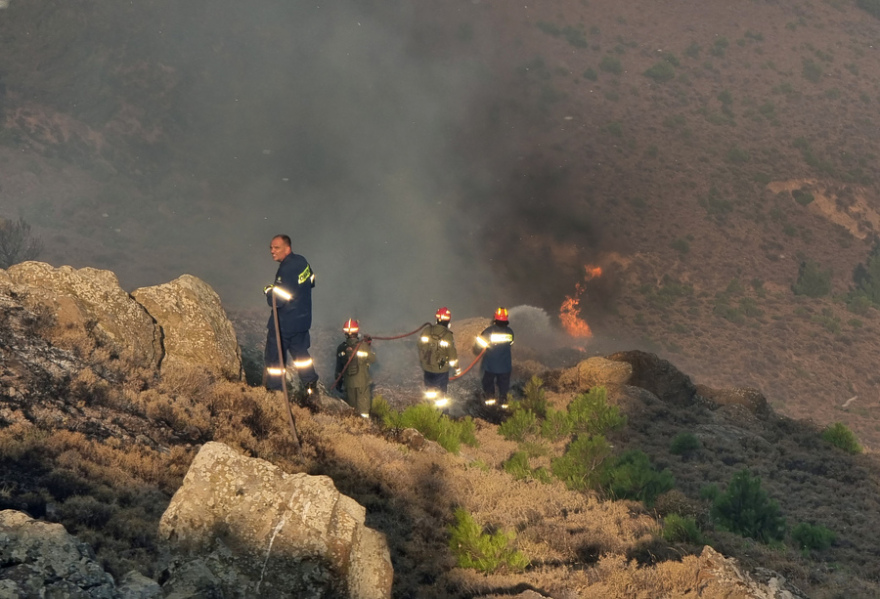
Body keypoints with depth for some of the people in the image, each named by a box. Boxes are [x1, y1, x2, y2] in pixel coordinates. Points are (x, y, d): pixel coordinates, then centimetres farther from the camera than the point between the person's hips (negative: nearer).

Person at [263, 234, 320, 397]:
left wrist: (268, 291, -8)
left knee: (275, 356, 5)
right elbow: (311, 281, 19)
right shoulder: (302, 261, 1)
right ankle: (311, 386, 30)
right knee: (300, 352, 24)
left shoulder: (286, 270, -27)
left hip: (284, 323, -9)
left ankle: (274, 390, 14)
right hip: (303, 319, 9)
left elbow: (277, 300, -29)